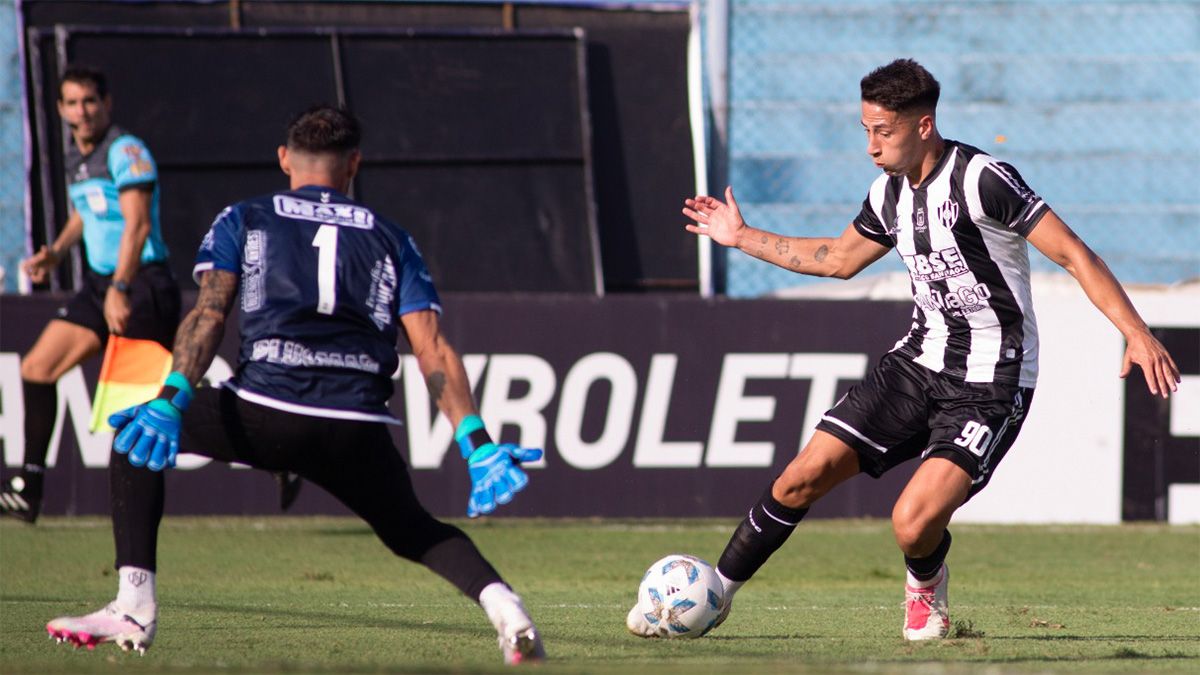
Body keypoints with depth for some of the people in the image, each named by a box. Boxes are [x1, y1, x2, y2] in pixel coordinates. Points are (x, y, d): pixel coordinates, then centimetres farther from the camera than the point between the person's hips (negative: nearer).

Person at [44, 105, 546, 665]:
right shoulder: (391, 241, 21)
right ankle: (501, 603, -1)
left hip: (266, 414, -2)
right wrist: (477, 445, 3)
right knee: (411, 530, 28)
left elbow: (209, 313, 0)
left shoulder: (245, 220, 17)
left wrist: (171, 401, -10)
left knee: (135, 435, 21)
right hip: (359, 428, 3)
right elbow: (433, 351, 9)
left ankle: (134, 606, 7)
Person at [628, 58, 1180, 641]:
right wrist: (742, 238, 29)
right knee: (806, 474, -3)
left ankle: (925, 590, 14)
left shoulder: (979, 179, -19)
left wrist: (1136, 332, -27)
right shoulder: (890, 194, 6)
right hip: (920, 360, 7)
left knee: (914, 522, -22)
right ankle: (715, 593, 12)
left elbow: (1073, 254, -18)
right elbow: (839, 259, 26)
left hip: (990, 384, -7)